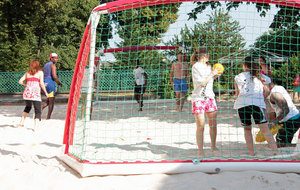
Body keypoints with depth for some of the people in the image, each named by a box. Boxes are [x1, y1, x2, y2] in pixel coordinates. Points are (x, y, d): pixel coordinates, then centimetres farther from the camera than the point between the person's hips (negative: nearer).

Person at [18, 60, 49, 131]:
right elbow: (41, 83, -4)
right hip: (35, 93, -4)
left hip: (27, 93, 5)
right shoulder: (40, 72, 7)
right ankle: (36, 128, -15)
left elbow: (20, 81, 11)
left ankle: (21, 122, 25)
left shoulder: (27, 73, 18)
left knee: (28, 107, 31)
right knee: (38, 111, 0)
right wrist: (46, 92, 6)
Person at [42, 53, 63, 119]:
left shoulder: (46, 65, 18)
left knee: (49, 101, 21)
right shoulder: (53, 65, -9)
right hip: (50, 83, -8)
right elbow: (54, 76, -19)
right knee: (51, 102, 1)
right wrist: (59, 83, -6)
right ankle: (48, 118, 0)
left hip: (44, 83, 8)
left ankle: (41, 108, -7)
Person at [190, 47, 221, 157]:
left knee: (213, 124, 7)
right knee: (200, 126, -6)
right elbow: (202, 83, -16)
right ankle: (200, 150, 1)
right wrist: (212, 74, -9)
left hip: (209, 97, 7)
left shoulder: (208, 66, 14)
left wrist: (215, 75, 11)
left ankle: (213, 146, 23)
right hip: (198, 98, -7)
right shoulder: (196, 66, -9)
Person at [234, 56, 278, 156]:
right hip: (258, 104, 0)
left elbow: (237, 93, 15)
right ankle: (275, 150, -15)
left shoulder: (238, 77, 14)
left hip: (242, 104, 0)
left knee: (247, 129, 14)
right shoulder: (260, 76, 17)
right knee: (265, 129, -3)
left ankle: (251, 152, 9)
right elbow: (266, 91, 12)